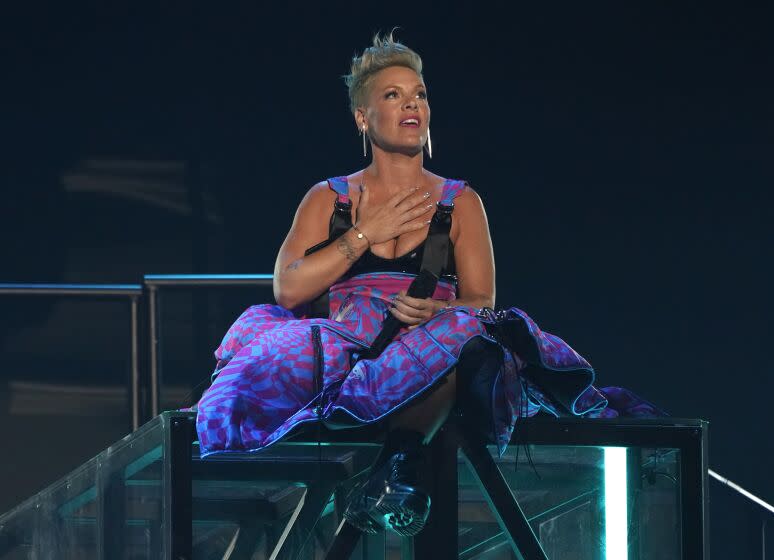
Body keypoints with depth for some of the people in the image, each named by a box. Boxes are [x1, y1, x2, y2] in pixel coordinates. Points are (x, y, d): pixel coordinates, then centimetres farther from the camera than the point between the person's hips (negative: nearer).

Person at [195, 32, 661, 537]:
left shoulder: (460, 203, 19)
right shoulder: (329, 199, 18)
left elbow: (481, 301, 7)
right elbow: (288, 288, 3)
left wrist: (435, 312, -15)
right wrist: (364, 234, 1)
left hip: (427, 354, 0)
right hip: (344, 348, 0)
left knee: (460, 331, -38)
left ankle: (401, 459, -53)